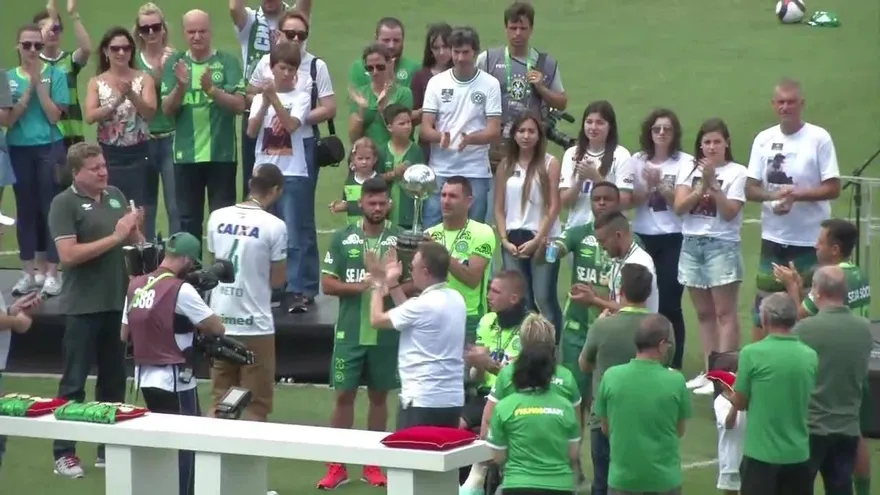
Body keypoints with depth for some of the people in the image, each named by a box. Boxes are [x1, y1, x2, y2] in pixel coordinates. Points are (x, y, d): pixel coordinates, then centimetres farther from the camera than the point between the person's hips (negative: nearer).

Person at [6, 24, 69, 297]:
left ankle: (51, 272, 1)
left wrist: (39, 82, -13)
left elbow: (54, 116, -8)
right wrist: (28, 87, -10)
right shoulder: (8, 77, 4)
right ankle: (29, 272, 11)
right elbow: (8, 120, -4)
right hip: (19, 150, 2)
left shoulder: (55, 75, -2)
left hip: (49, 148, -2)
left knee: (51, 208, -3)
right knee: (25, 210, 6)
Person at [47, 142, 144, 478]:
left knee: (114, 379, 12)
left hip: (119, 301, 6)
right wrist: (114, 237, -19)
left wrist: (135, 229, -5)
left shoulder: (116, 196, 9)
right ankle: (64, 453, 6)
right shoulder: (64, 204, -9)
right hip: (84, 306, -6)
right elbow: (68, 254, -19)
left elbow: (134, 242, 18)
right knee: (74, 381, 0)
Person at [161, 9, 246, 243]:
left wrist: (211, 89, -24)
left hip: (222, 154, -2)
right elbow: (167, 109, 0)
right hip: (186, 155, 2)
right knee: (188, 219, 7)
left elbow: (239, 105, -9)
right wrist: (181, 86, -19)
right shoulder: (175, 63, 5)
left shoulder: (227, 62, -1)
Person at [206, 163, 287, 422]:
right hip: (255, 325, -5)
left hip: (220, 322, 5)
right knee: (256, 405, 3)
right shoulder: (274, 226, -12)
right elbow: (278, 280, -5)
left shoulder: (217, 217, 2)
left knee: (221, 400, 14)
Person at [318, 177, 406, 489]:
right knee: (344, 395, 2)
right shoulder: (342, 238, 1)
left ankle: (373, 464, 18)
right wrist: (360, 287, -17)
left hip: (386, 333, 0)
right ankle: (337, 466, 7)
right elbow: (327, 284, -1)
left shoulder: (400, 239, 1)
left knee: (379, 396, 9)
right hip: (350, 332, 0)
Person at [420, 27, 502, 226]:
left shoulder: (490, 84, 1)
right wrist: (440, 136, -21)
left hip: (476, 172, -1)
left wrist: (470, 138, -24)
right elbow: (424, 129, 2)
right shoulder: (436, 83, 5)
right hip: (440, 171, 1)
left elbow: (494, 131, -4)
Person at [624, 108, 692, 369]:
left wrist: (660, 185, -17)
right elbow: (630, 201, 2)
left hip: (674, 239, -3)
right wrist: (649, 186, -14)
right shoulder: (636, 161, 7)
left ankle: (673, 365, 0)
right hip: (643, 237, 3)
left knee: (670, 303, -6)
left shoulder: (685, 162, -2)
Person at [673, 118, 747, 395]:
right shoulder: (689, 170, 8)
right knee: (704, 313, 9)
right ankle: (708, 372, 13)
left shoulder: (736, 172, -3)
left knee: (724, 312, -5)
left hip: (722, 245, -5)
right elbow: (679, 208, -2)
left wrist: (712, 185, -17)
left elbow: (729, 213, -10)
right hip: (691, 244, 5)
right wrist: (701, 187, -13)